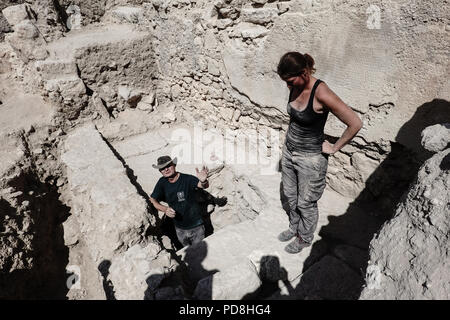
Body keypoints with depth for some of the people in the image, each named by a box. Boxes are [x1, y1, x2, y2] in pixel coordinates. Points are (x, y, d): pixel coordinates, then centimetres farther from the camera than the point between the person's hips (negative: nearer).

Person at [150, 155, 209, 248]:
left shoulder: (187, 179, -19)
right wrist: (165, 209, -21)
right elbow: (153, 200, -2)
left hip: (196, 227, -4)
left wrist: (203, 181, -58)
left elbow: (204, 186, -33)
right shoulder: (162, 182, -6)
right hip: (179, 229, 4)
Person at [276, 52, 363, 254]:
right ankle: (294, 228, 47)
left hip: (311, 158, -7)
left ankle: (305, 238, 38)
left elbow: (355, 124, -24)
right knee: (290, 196, 22)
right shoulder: (295, 87, -5)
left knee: (306, 202, 13)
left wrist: (335, 147, -15)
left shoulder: (321, 93, -27)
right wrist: (290, 139, 12)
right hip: (289, 150, 7)